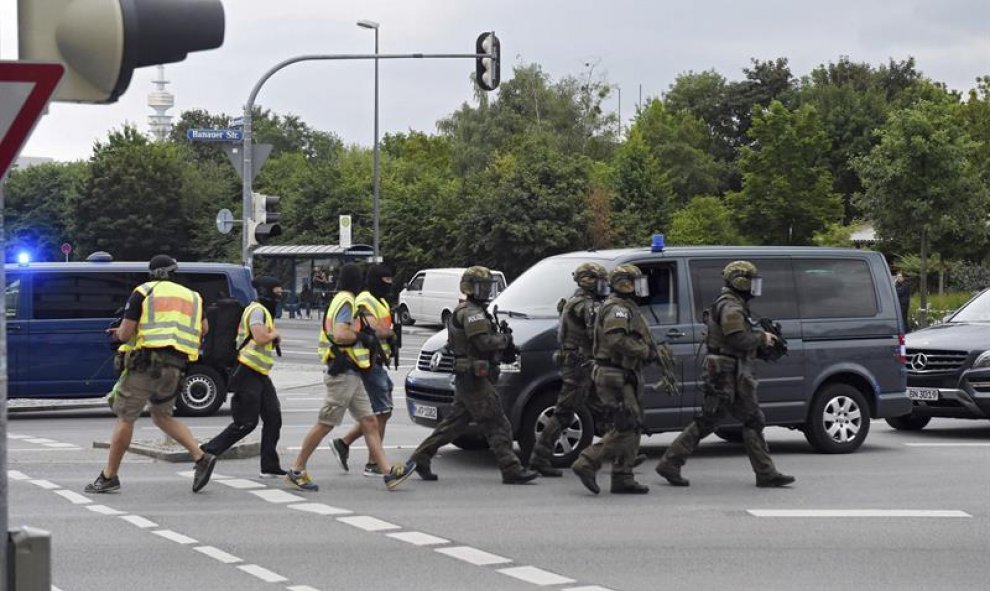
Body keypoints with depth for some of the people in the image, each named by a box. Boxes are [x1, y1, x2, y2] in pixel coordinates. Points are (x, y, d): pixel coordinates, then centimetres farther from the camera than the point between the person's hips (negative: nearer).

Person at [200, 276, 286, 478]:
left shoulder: (264, 311, 20)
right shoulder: (257, 311, -12)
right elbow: (260, 338, -26)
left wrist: (272, 337, 10)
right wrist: (274, 334, -7)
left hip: (260, 375, 10)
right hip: (248, 373, -10)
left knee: (273, 418, 5)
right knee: (246, 422, -10)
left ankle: (270, 467, 8)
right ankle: (208, 452, -2)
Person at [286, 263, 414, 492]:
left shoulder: (341, 300, 17)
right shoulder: (346, 302, -14)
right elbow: (340, 335, -27)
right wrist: (362, 337, -11)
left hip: (351, 376, 10)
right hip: (343, 374, -10)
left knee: (370, 423, 4)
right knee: (325, 424, -3)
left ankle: (389, 473, 0)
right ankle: (296, 471, 5)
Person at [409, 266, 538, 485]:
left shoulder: (476, 311, 21)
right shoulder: (471, 313, -14)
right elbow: (484, 342, -25)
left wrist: (504, 349, 8)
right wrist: (505, 339, -7)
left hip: (467, 379, 11)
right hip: (475, 378, -11)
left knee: (454, 422, 14)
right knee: (497, 425, -8)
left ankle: (421, 457, 17)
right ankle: (512, 470, -7)